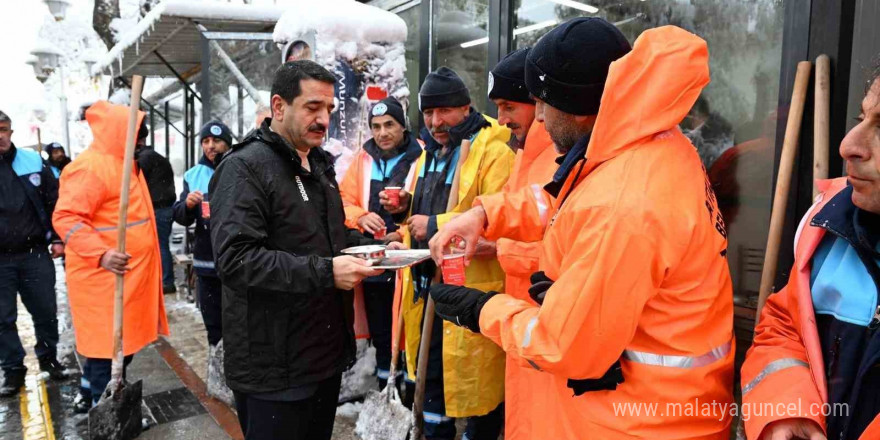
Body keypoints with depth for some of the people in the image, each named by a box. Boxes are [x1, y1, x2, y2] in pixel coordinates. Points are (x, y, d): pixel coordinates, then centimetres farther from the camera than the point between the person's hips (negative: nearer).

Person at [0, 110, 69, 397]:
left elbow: (55, 201, 5)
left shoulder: (33, 162, 0)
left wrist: (57, 239, 1)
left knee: (46, 311, 11)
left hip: (35, 253, 1)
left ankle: (48, 357, 30)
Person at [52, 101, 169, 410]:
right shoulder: (91, 167, -17)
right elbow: (66, 217, -24)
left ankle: (91, 398, 35)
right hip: (104, 277, -10)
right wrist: (101, 254, -35)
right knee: (108, 346, -1)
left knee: (122, 343, 18)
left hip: (127, 274, 10)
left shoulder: (122, 164, 16)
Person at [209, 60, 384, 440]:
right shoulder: (244, 168, -15)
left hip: (327, 353, 9)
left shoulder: (320, 165, 15)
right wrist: (324, 272, -29)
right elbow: (236, 260, -25)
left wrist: (374, 248, 5)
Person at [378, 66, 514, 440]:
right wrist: (407, 207, 5)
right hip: (428, 284, 9)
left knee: (475, 381, 5)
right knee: (431, 373, 22)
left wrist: (436, 225, -24)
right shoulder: (430, 151, 14)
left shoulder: (493, 151, -14)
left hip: (471, 290, -8)